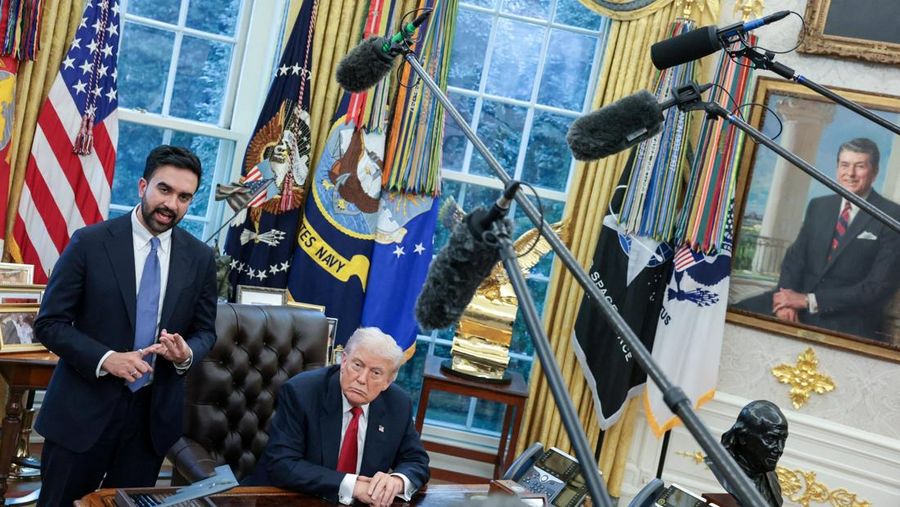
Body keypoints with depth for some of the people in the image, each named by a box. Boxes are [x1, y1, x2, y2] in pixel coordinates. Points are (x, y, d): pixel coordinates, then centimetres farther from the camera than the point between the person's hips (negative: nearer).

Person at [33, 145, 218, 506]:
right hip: (84, 409, -2)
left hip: (153, 415, 3)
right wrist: (105, 359, -21)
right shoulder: (89, 243, -7)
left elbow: (205, 331, 9)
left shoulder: (200, 257, 2)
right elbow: (49, 323, -6)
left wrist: (187, 354, -14)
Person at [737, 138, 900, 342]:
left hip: (849, 322, -5)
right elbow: (795, 256, 10)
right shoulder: (818, 206, 13)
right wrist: (788, 300, -13)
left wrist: (809, 301, -16)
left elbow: (880, 286, -10)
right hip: (801, 302, 5)